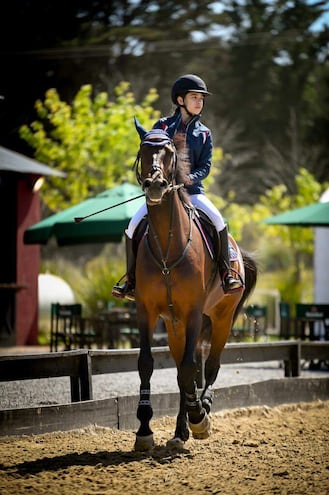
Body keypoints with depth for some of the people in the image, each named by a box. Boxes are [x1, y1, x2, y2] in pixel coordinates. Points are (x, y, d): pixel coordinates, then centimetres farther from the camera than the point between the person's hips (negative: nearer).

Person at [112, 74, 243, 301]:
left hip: (192, 190, 0)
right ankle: (131, 280, -5)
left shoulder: (204, 133, 9)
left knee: (218, 221, -25)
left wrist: (190, 178, -17)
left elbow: (205, 166, 3)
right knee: (134, 225, -19)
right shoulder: (162, 126, 7)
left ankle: (226, 273, -12)